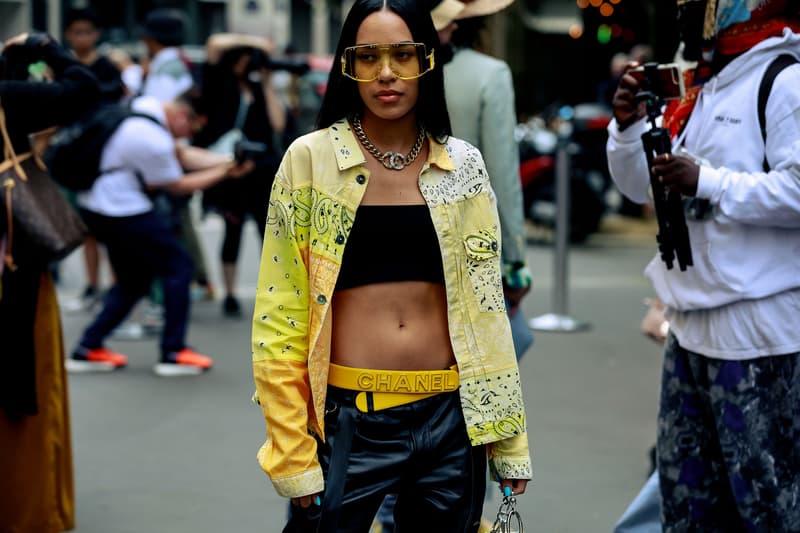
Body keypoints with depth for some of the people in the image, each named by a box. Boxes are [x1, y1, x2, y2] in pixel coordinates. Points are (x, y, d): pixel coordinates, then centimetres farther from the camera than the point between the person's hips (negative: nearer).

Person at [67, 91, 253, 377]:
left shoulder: (146, 107, 1)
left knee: (134, 278, 18)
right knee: (178, 267, 0)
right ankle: (173, 353, 3)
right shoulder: (153, 140, -26)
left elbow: (183, 154, 6)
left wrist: (227, 160, -4)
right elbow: (176, 185, -11)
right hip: (122, 210, -10)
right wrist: (224, 172, -5)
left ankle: (88, 349, 17)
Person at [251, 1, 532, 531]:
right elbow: (279, 316, -2)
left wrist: (509, 438, 6)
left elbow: (486, 301, 9)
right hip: (347, 423, -2)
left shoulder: (463, 164, 5)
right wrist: (293, 456, -7)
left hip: (452, 421, 3)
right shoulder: (310, 160, -2)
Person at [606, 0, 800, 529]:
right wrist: (629, 127, 4)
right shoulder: (701, 90, 15)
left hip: (757, 331, -9)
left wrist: (708, 182, -22)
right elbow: (641, 186, 21)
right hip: (691, 324, 10)